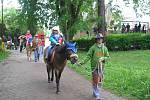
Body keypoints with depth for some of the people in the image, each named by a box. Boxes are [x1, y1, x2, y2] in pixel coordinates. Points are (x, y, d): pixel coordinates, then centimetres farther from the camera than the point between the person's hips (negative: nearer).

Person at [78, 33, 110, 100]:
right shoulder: (93, 48, -4)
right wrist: (82, 62, -16)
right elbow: (88, 56, -6)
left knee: (99, 81, 12)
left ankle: (95, 92, 30)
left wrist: (103, 58, -13)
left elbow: (108, 57, 7)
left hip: (101, 67, 3)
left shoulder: (104, 48, 5)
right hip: (94, 67, -3)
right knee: (95, 81, -3)